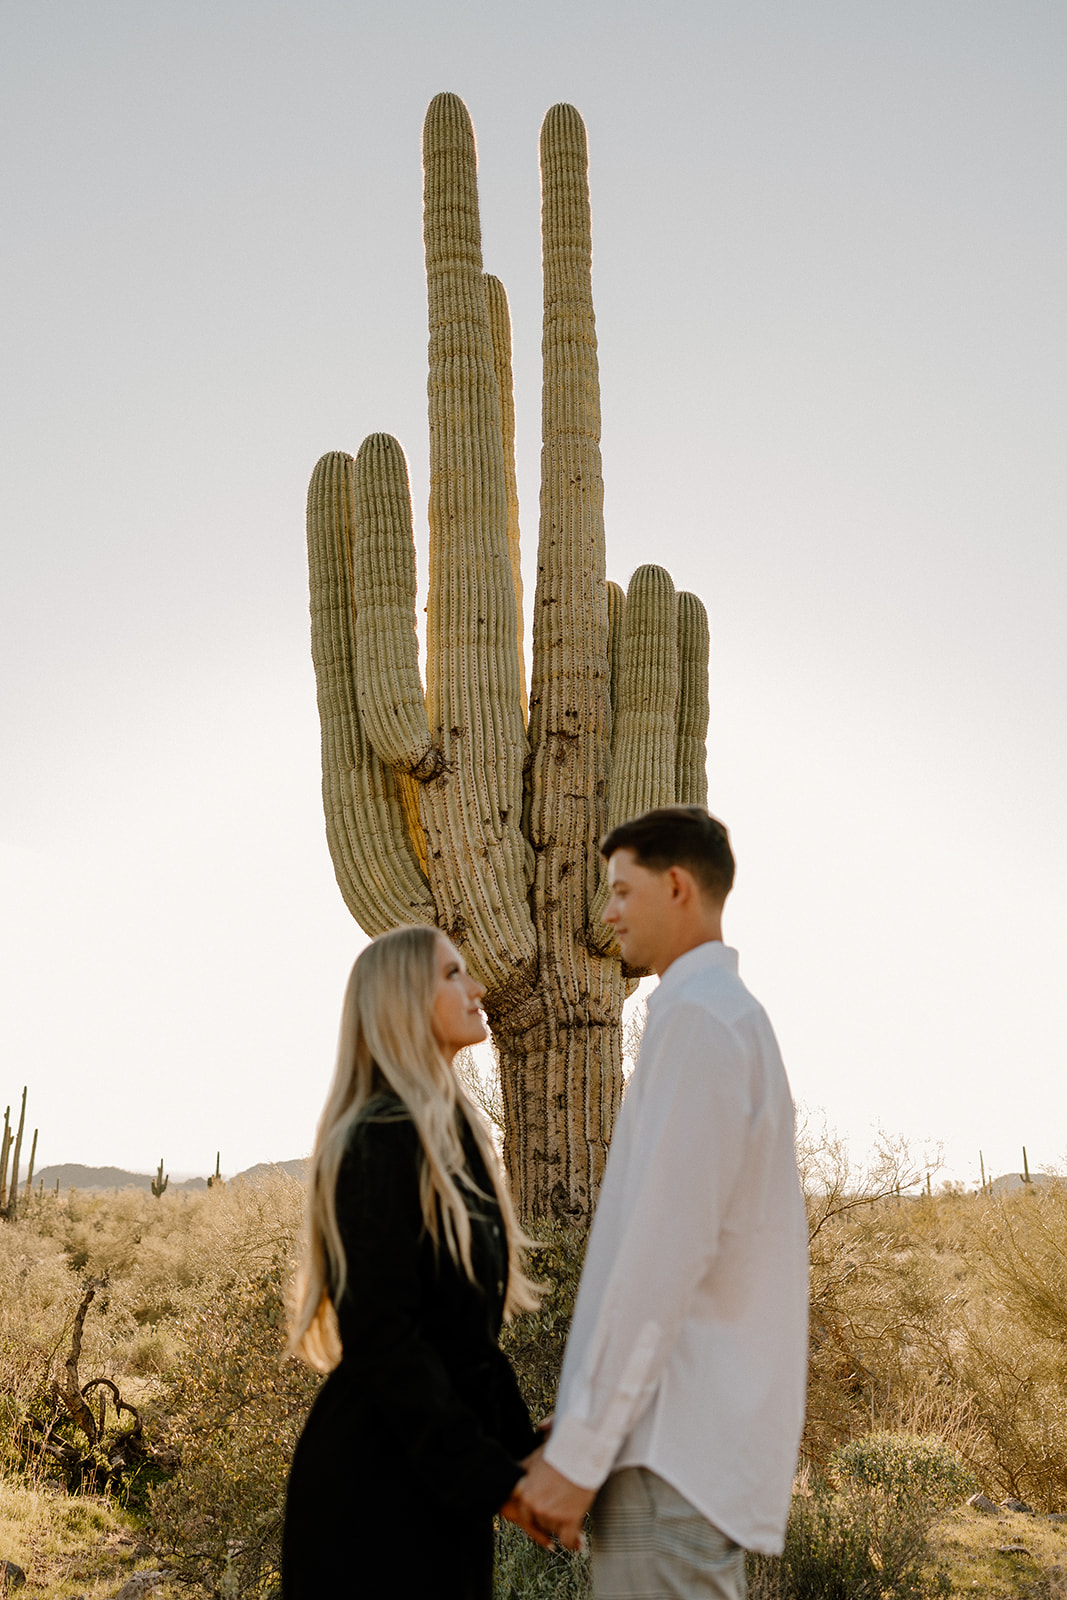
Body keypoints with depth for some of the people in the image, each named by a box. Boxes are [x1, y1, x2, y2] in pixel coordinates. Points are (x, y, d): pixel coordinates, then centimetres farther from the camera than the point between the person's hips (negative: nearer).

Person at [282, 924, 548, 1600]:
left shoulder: (453, 1135, 12)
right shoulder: (379, 1143, -17)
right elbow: (382, 1335, -21)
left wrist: (522, 1444, 10)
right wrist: (488, 1477, -21)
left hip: (444, 1473, 9)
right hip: (381, 1477, -9)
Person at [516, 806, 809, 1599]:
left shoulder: (696, 1016, -13)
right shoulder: (738, 1015, 18)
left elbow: (666, 1247, -20)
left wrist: (578, 1446, -17)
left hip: (673, 1446, -10)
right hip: (700, 1441, 10)